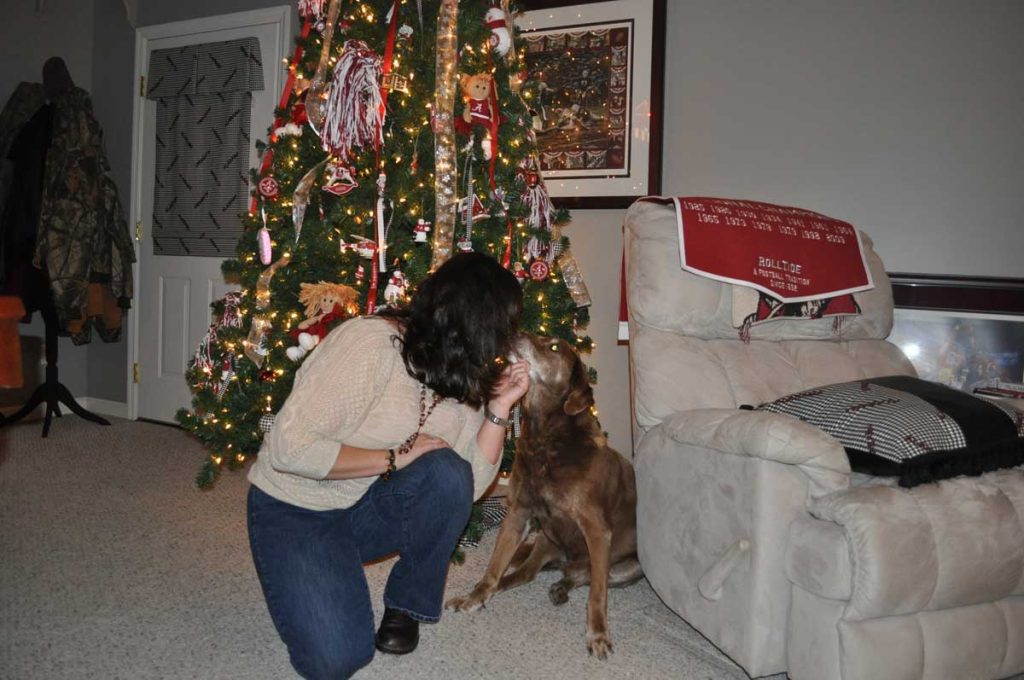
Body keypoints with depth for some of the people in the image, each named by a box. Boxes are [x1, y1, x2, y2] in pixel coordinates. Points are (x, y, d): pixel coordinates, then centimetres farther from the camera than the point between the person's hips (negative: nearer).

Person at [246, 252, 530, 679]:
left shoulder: (462, 376, -4)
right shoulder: (370, 341, -26)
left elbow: (469, 485, -9)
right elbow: (290, 448, -30)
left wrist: (499, 407, -16)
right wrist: (394, 457, -25)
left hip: (369, 508, 5)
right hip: (294, 511, -5)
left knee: (447, 474, -26)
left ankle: (407, 604, -3)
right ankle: (312, 584, 12)